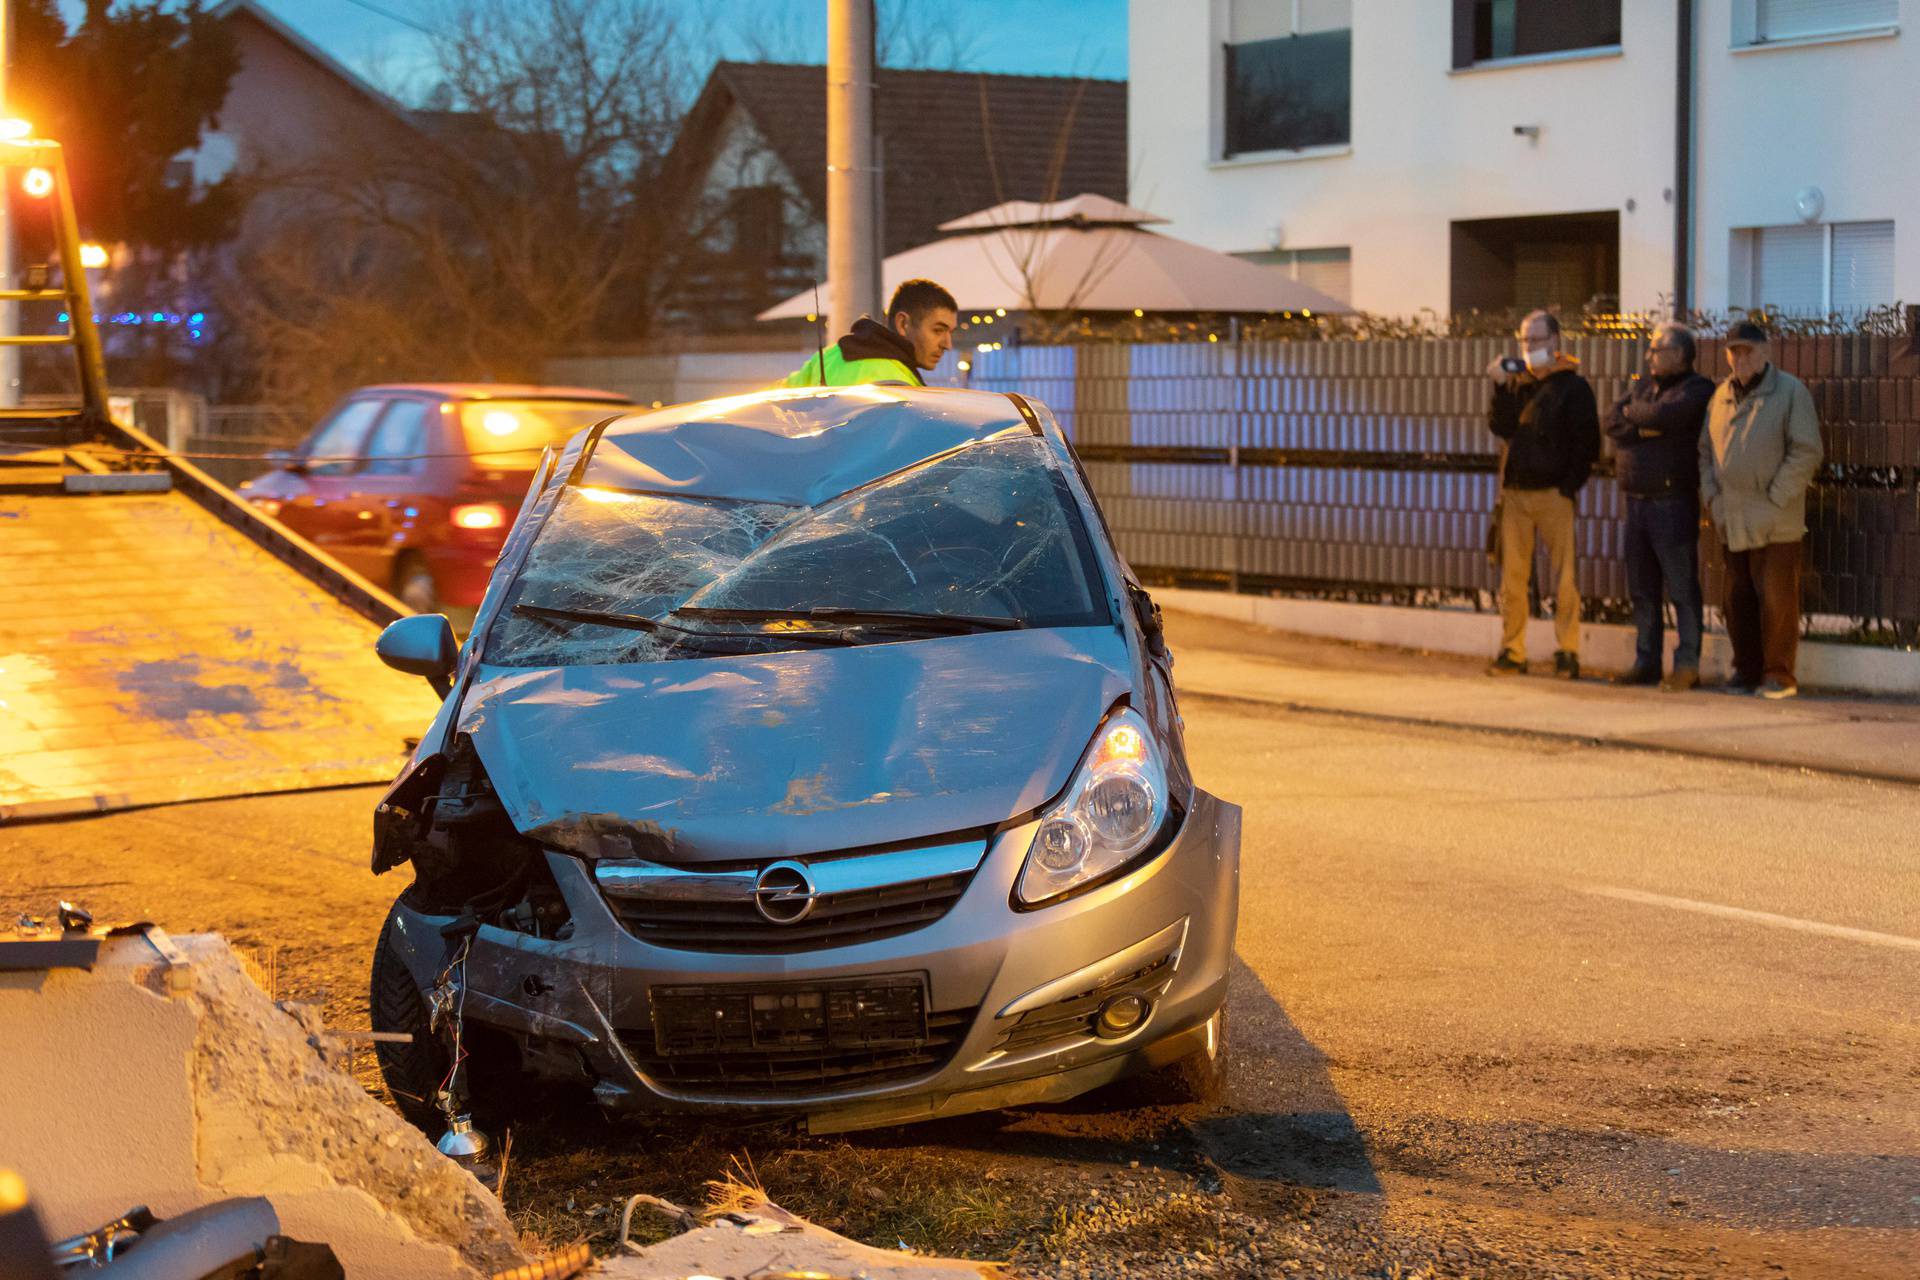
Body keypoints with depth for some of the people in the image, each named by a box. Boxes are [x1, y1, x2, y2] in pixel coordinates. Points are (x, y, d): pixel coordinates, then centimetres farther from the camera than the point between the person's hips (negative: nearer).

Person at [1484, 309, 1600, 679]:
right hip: (1515, 493, 4)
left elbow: (1587, 443, -3)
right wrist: (1501, 387, -7)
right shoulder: (1516, 382, 15)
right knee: (1512, 575, 3)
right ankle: (1512, 652, 8)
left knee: (1563, 576, -4)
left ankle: (1567, 652, 0)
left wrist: (1569, 486, -9)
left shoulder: (1573, 386, 1)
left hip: (1553, 494, -4)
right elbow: (1501, 426, 2)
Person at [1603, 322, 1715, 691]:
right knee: (1642, 590, 10)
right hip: (1637, 501, 7)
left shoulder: (1697, 390, -5)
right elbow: (1612, 423, 4)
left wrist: (1634, 413, -1)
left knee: (1682, 588, -5)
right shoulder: (1642, 386, 17)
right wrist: (1645, 425, -12)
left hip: (1674, 502, -7)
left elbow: (1662, 415, -21)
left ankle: (1687, 665, -4)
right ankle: (1646, 662, 16)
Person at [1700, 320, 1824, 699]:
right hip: (1732, 522, 6)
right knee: (1738, 602, 9)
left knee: (1776, 600, -5)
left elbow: (1806, 452, -8)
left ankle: (1778, 676, 1)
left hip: (1774, 524, -6)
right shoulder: (1721, 396, 14)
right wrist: (1712, 499, 6)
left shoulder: (1791, 392, -3)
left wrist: (1775, 500, -11)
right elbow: (1705, 452, 19)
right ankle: (1746, 671, 18)